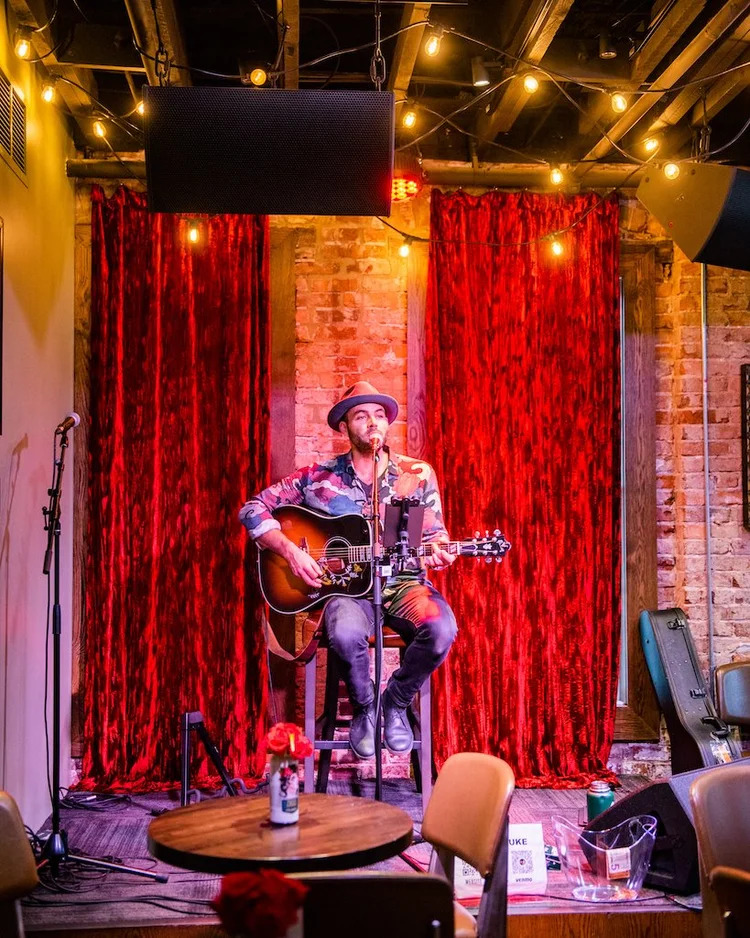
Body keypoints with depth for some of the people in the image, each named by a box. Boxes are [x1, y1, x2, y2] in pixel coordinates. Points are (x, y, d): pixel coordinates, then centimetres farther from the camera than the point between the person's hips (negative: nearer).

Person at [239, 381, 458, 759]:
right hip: (347, 584, -1)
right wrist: (290, 550, -10)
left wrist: (438, 554, -14)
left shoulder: (418, 474, 6)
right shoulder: (319, 478, 3)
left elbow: (434, 534, 10)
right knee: (346, 633, -37)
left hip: (403, 583, 1)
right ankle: (363, 707, -2)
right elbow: (253, 509, 4)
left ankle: (396, 702, 0)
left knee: (441, 628, -31)